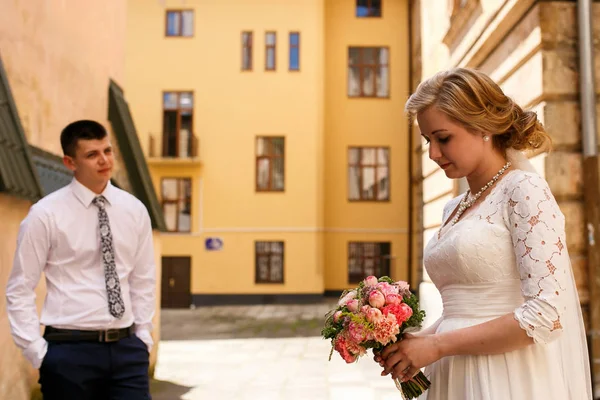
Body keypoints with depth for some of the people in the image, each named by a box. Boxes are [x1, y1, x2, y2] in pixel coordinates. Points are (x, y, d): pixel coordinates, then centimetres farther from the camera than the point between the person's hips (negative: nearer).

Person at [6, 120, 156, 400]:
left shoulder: (134, 210, 5)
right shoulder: (46, 214, -6)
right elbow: (19, 289, -3)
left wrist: (143, 337, 7)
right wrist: (36, 350, -7)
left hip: (126, 348, 3)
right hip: (70, 350, -3)